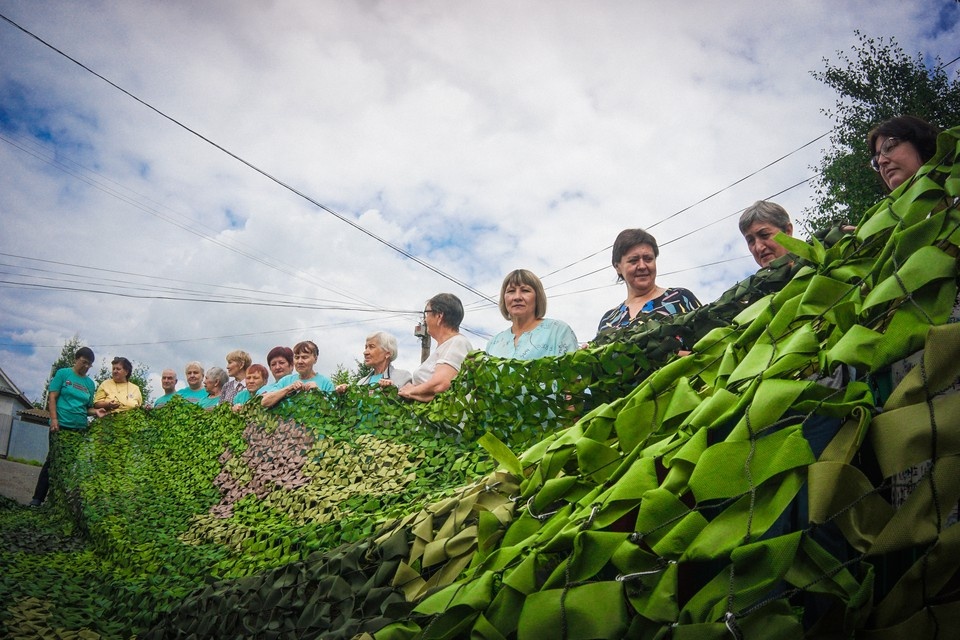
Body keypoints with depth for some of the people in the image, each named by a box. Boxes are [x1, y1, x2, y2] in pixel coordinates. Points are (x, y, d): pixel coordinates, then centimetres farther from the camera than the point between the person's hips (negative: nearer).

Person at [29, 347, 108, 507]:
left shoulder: (90, 383, 12)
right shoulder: (63, 373, 1)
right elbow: (52, 397, -4)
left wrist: (96, 411, -7)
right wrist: (54, 419, -14)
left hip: (80, 429, 4)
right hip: (62, 425, -4)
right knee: (52, 460, -2)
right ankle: (37, 498, 5)